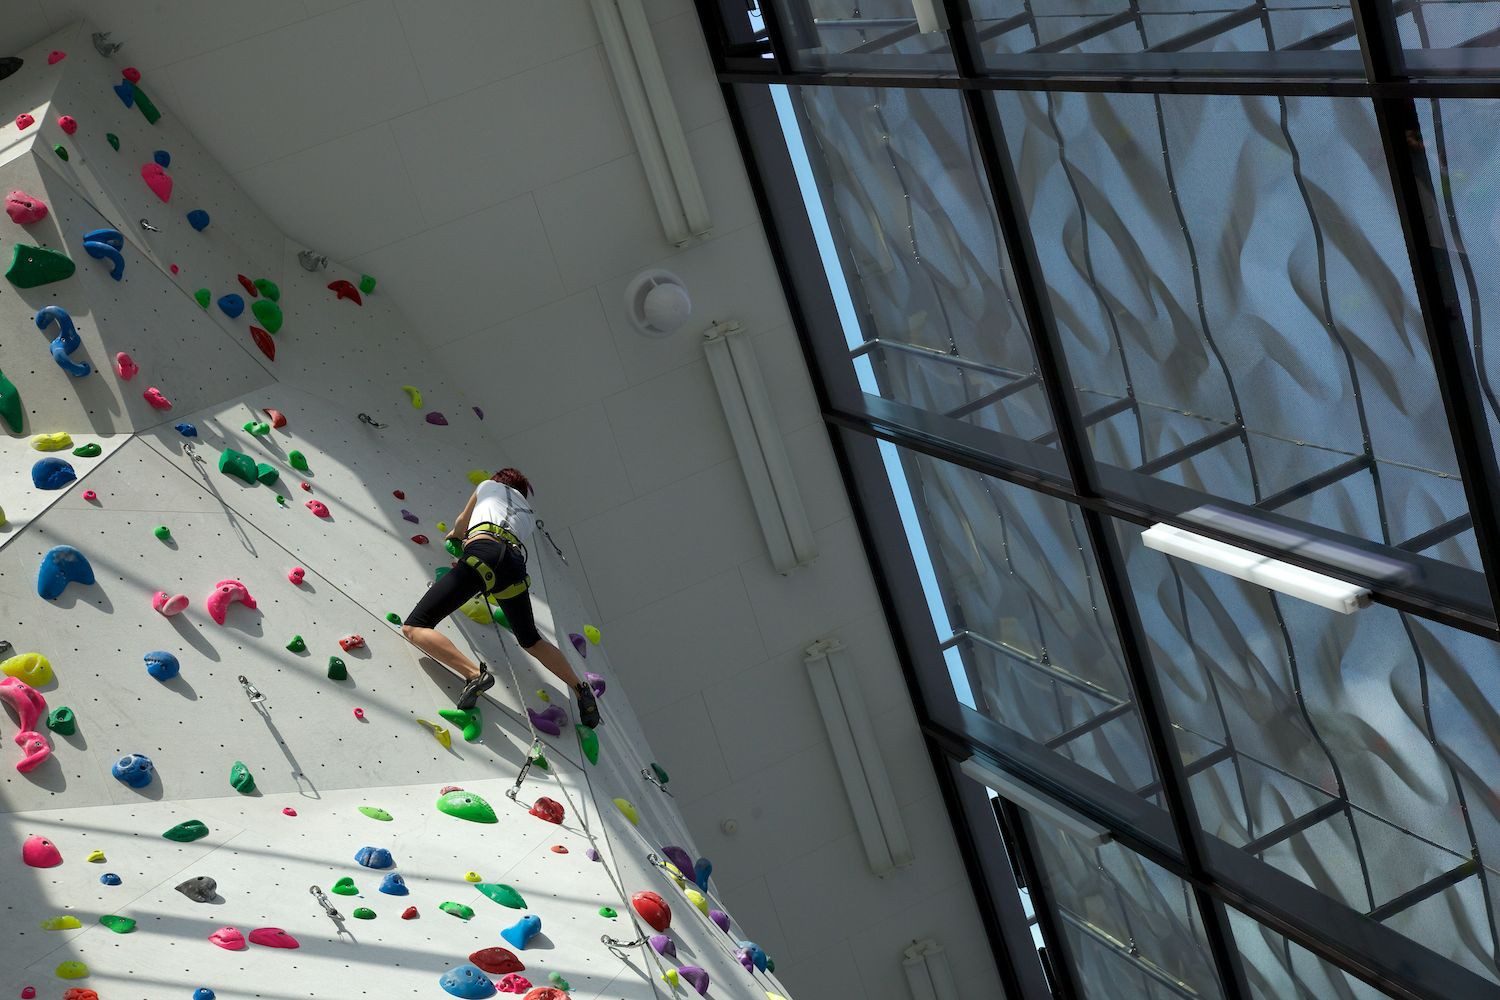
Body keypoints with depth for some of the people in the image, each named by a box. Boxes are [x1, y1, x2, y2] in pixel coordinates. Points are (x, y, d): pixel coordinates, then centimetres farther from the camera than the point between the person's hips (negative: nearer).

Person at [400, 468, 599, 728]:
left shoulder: (489, 485, 30)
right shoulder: (529, 515, 37)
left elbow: (461, 524, 42)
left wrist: (454, 535, 65)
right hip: (516, 562, 5)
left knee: (414, 627, -8)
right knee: (531, 641, 30)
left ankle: (475, 674, -27)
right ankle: (581, 689, 22)